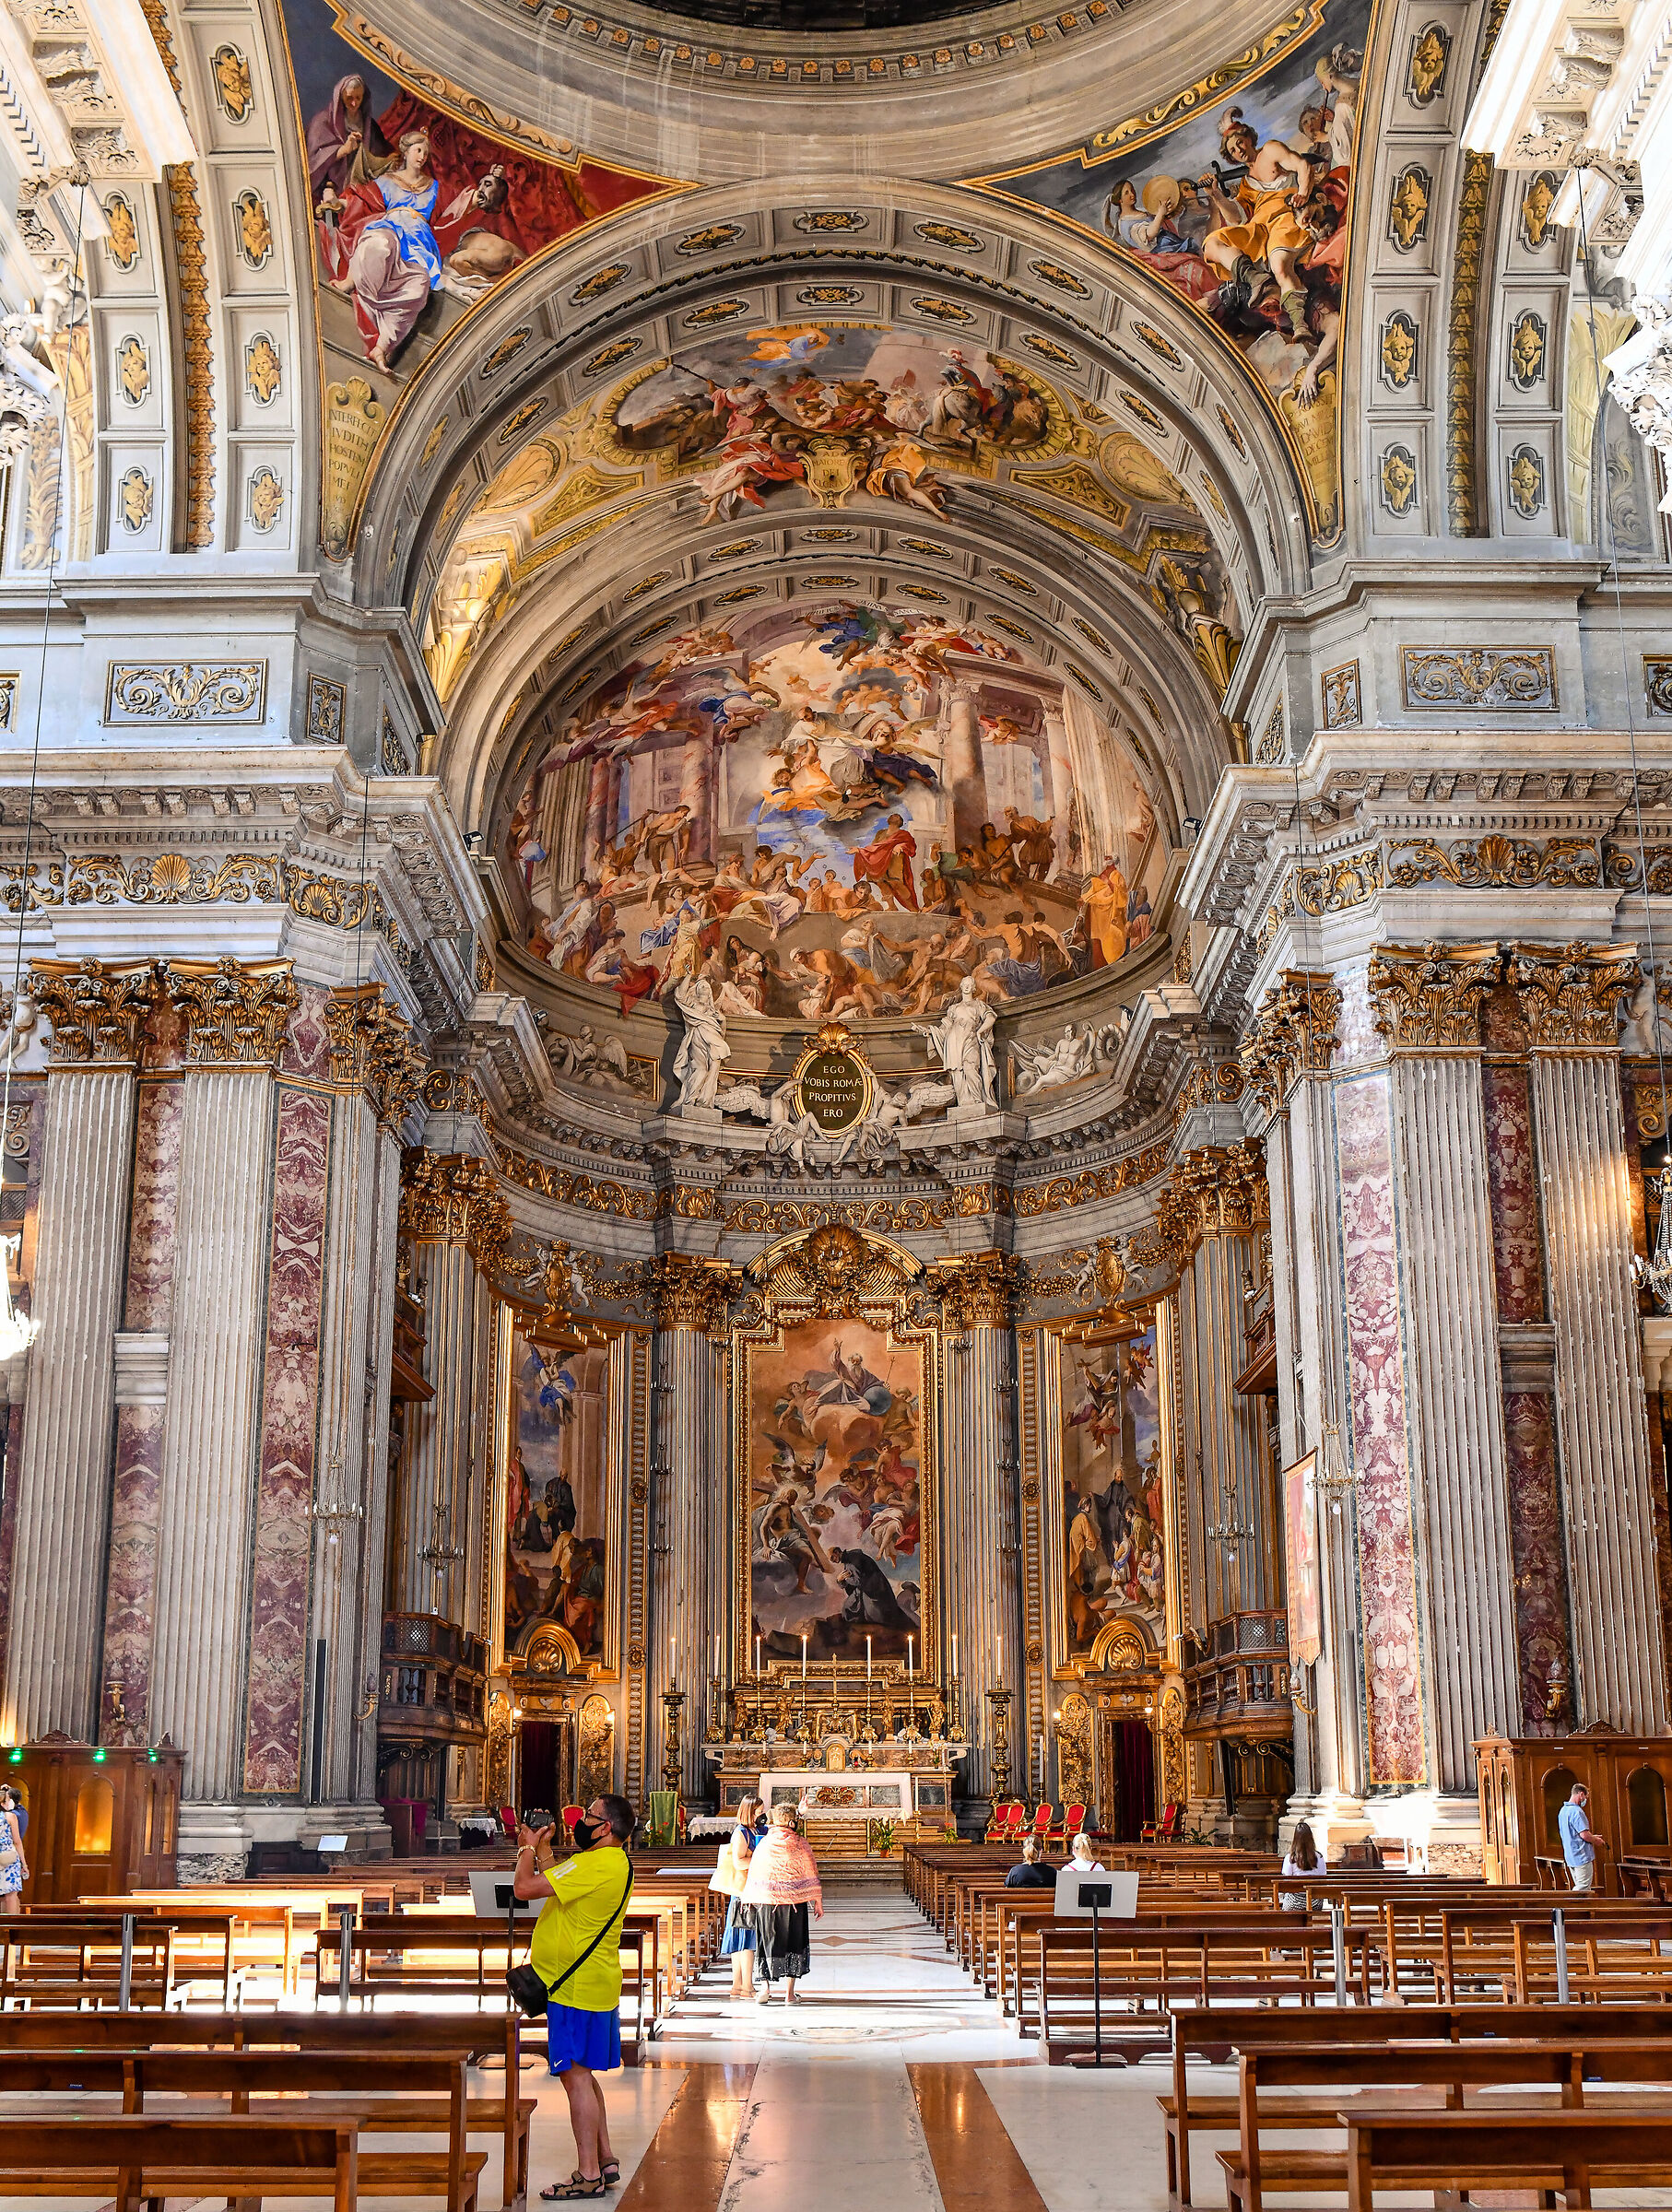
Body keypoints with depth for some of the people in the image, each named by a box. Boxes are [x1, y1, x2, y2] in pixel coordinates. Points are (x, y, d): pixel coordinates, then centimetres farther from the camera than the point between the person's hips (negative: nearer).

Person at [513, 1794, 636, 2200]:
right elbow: (556, 1886, 19)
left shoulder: (596, 1865, -22)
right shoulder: (614, 1862, 13)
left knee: (576, 2075, -5)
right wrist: (541, 1848, 13)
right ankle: (605, 2160, 25)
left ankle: (588, 2175, 0)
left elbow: (525, 1887, -23)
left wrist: (529, 1847, -6)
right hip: (594, 1985, 11)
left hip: (577, 1988, -11)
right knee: (581, 2074, 18)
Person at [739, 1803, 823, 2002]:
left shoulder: (763, 1843, 3)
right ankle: (789, 1992, 7)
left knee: (767, 1943, 11)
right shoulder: (798, 1844, -3)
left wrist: (751, 1901, 13)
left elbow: (754, 1872, 6)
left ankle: (765, 1986, -1)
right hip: (793, 1900, -1)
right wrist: (818, 1902, 5)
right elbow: (811, 1874, -1)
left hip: (766, 1900, 1)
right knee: (793, 1943, 8)